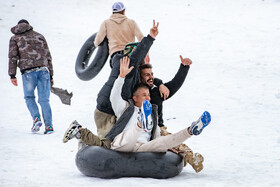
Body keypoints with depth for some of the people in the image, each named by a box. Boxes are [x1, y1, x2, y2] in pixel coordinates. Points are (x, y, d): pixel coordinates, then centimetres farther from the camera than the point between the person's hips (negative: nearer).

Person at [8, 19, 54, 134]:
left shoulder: (15, 38, 16)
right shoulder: (39, 36, 22)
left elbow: (12, 57, 3)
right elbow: (48, 56, 18)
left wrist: (12, 75, 0)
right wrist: (50, 75, 19)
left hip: (28, 72, -2)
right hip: (43, 70, 2)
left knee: (29, 97, 15)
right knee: (44, 99, 3)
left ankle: (36, 118, -7)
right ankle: (49, 125, -9)